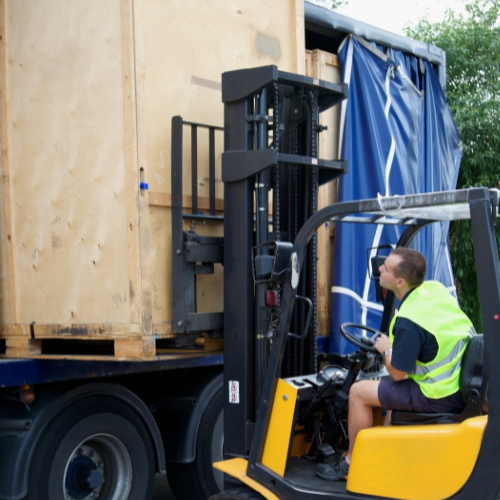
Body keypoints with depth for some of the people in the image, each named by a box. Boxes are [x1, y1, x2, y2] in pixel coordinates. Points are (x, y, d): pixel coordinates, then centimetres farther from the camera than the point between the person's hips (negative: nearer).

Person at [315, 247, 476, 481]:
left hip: (441, 397, -9)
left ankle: (351, 464, 19)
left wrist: (386, 350, 4)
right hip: (465, 384, 9)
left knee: (359, 392, 3)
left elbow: (397, 373, -15)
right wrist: (393, 348, 17)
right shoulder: (436, 288, 0)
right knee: (396, 389, 34)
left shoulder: (408, 323, -25)